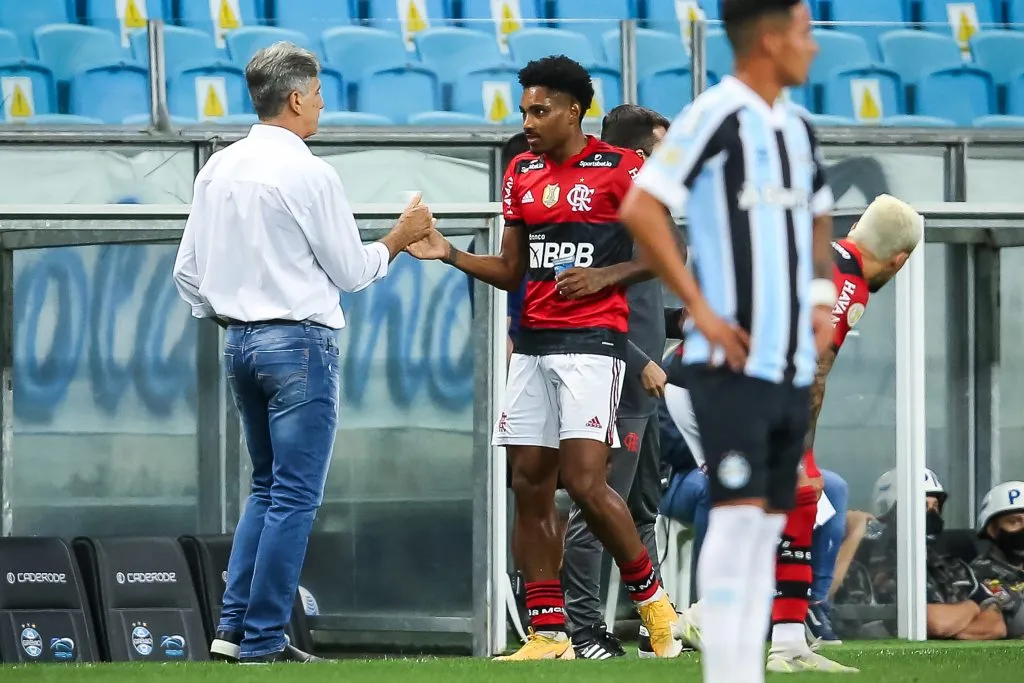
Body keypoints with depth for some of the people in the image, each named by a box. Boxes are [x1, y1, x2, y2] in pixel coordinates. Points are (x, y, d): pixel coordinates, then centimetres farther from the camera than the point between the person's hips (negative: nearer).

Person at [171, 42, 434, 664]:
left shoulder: (218, 170, 7)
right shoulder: (309, 174, -13)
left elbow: (188, 271, 11)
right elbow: (351, 272, -7)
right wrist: (399, 239, 8)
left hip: (240, 342, 8)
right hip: (300, 342, -8)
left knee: (268, 486, 18)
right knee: (295, 496, -2)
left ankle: (236, 625, 10)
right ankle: (263, 642, -4)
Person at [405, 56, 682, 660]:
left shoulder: (621, 169, -5)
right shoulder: (523, 173, 14)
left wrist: (606, 276, -13)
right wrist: (450, 255, 6)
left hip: (592, 339, -7)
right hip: (534, 341, 7)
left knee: (584, 481, -16)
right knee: (530, 484, 3)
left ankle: (654, 602, 3)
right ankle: (549, 634, 7)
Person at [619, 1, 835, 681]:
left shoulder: (797, 127, 14)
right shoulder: (717, 116, -12)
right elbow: (641, 210, -18)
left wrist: (823, 299, 15)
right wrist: (701, 310, -17)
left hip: (792, 364, 8)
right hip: (732, 362, -8)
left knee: (769, 523, 7)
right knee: (739, 514, -12)